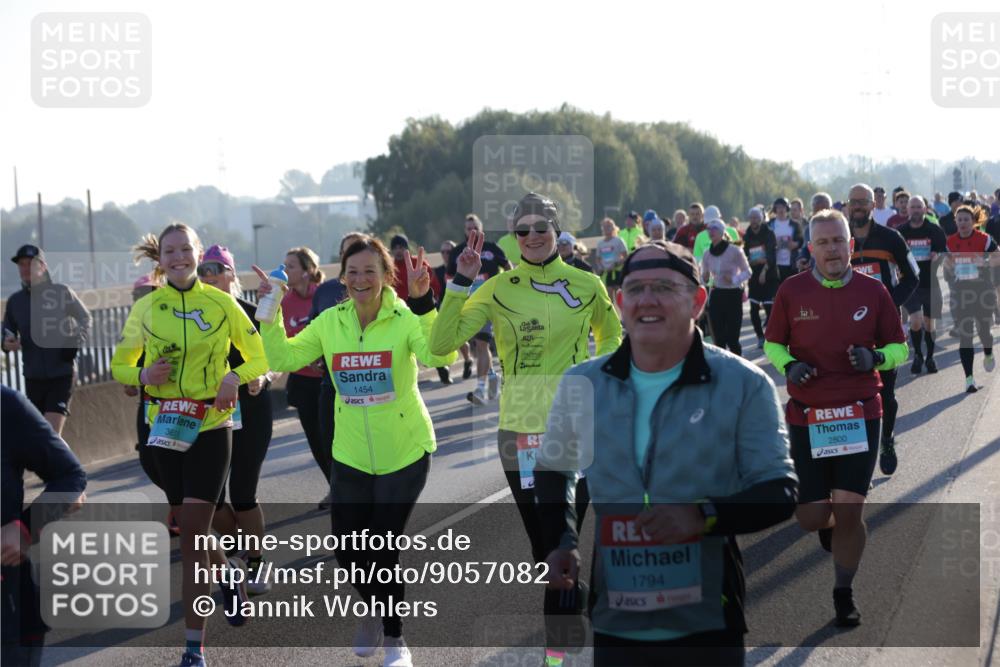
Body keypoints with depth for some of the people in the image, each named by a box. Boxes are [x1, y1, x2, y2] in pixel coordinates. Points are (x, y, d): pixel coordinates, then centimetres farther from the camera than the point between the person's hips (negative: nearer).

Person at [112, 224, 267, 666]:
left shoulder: (221, 303, -2)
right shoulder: (145, 308, 2)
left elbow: (259, 359, 6)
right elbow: (119, 364, 13)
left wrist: (235, 376, -15)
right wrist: (142, 375, -9)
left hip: (211, 426, -3)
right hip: (165, 427, 3)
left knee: (192, 535, -10)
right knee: (189, 529, 11)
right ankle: (228, 573, 46)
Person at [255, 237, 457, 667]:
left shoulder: (406, 318, -14)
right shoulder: (330, 322, -2)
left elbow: (439, 355, -32)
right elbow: (282, 359, -1)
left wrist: (423, 303, -42)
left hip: (404, 454, -3)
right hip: (350, 455, 4)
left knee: (384, 550, -1)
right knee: (348, 554, 5)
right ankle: (373, 610, 38)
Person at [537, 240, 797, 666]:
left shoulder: (744, 385, -3)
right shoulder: (581, 384, 6)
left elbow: (779, 493, -4)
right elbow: (553, 471, 24)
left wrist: (704, 516, -21)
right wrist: (560, 544, 8)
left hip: (708, 629, -2)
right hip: (613, 628, 3)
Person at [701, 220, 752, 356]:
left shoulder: (734, 251, -10)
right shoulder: (707, 254, 4)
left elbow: (747, 272, -4)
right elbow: (704, 276, 14)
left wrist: (734, 279, -21)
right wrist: (705, 279, -8)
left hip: (733, 295, -4)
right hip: (716, 295, 4)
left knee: (732, 338, -8)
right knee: (719, 337, 2)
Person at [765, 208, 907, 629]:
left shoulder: (872, 291, 0)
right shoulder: (791, 291, -1)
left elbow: (899, 347, 8)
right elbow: (772, 344, 10)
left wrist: (876, 358, -13)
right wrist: (789, 366, -11)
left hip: (860, 415, -1)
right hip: (806, 417, 1)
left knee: (849, 512, -8)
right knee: (810, 519, 1)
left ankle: (844, 595, 14)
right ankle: (829, 521, 41)